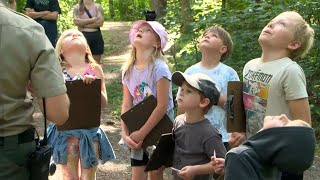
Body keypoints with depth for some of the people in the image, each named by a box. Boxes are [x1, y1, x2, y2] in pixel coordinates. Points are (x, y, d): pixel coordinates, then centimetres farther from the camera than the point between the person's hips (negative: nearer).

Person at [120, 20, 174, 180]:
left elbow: (162, 106, -20)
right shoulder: (128, 69, 0)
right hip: (138, 133, 5)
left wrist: (142, 133, -18)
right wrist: (125, 133, -8)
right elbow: (127, 104, 2)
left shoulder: (159, 68, -17)